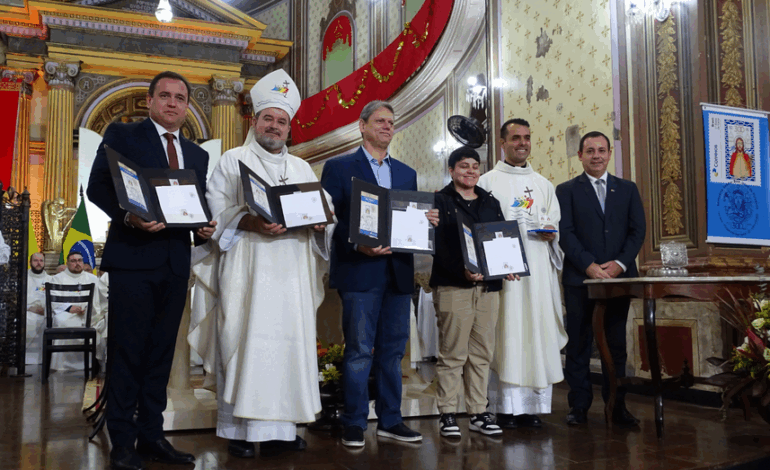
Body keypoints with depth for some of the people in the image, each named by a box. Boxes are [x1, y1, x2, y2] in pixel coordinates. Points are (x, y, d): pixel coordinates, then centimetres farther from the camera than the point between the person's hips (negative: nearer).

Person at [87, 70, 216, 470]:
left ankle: (151, 435, 19)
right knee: (128, 349, -2)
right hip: (133, 257, -5)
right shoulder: (121, 135, 4)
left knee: (161, 350, 10)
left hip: (176, 262, 5)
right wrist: (128, 216, -19)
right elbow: (97, 186, -3)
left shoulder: (197, 155, 18)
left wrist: (205, 227, -2)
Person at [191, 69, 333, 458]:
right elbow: (216, 209, -2)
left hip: (292, 272, 4)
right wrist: (250, 223, -18)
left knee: (289, 342, 1)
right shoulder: (233, 161, 9)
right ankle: (240, 430, 1)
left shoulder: (301, 168, 21)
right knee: (246, 342, -6)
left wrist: (319, 221, -7)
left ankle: (279, 427, 7)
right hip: (248, 271, -4)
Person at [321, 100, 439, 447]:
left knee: (393, 350, 10)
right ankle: (354, 424, 10)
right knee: (359, 350, -1)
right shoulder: (339, 168, 2)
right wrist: (358, 246, -20)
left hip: (398, 273, 5)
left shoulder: (406, 174, 18)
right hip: (359, 271, -5)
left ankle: (390, 420, 20)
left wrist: (427, 221, -5)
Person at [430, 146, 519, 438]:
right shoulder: (440, 202, 2)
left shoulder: (491, 203, 20)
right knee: (453, 353, -4)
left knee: (482, 353, 8)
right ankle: (447, 414, 4)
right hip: (453, 285, -5)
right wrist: (462, 271, -22)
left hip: (488, 285, 6)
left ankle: (478, 413, 16)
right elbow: (439, 245, -9)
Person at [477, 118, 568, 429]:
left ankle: (533, 404, 7)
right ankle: (505, 407, -1)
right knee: (506, 331, -7)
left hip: (538, 267, 4)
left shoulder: (543, 185, 20)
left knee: (538, 330, 0)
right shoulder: (487, 182, 7)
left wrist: (550, 232, -2)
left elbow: (556, 222, 19)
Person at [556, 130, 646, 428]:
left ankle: (617, 406, 14)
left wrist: (620, 263, -8)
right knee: (578, 345, 1)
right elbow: (566, 234, -3)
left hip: (619, 276, 2)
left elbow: (638, 230, 6)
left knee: (616, 345, 6)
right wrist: (589, 265, -14)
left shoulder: (627, 189, 14)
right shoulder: (566, 191, 6)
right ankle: (579, 406, 9)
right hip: (579, 278, -2)